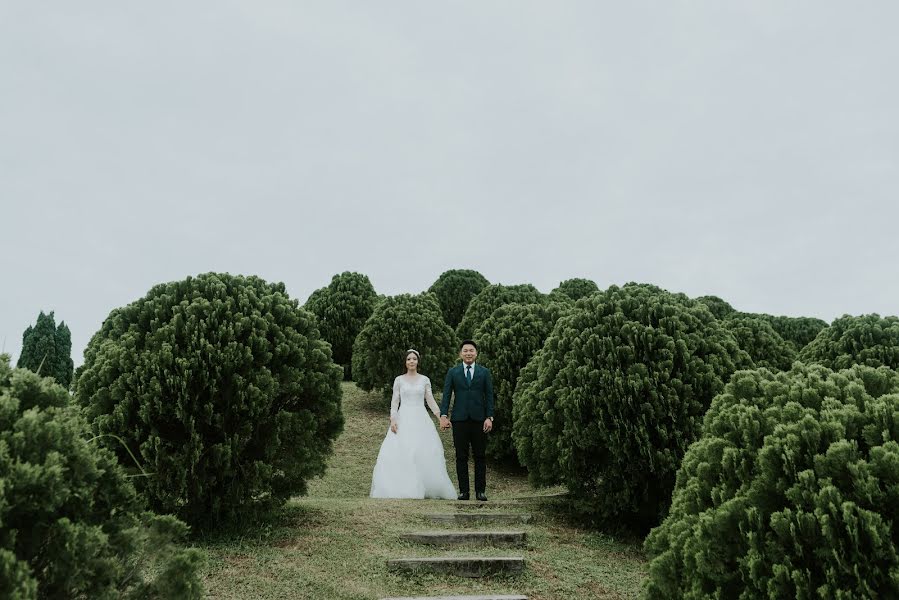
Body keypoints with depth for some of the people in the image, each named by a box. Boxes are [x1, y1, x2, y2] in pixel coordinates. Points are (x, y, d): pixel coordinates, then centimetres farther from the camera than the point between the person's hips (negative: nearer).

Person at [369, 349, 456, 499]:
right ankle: (402, 490, -4)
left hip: (421, 420, 1)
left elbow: (430, 400, 4)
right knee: (400, 455, -8)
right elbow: (394, 402, 3)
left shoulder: (425, 380, 7)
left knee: (424, 454, -3)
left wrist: (441, 416, -9)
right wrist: (392, 419, -11)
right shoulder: (399, 380, 5)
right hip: (403, 420, -1)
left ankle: (425, 488, 6)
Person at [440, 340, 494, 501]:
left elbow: (489, 396, 4)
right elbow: (446, 395, 1)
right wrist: (443, 416, -9)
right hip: (459, 420, 0)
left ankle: (480, 490, 11)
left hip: (479, 420, 0)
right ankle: (463, 491, 10)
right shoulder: (452, 372, 6)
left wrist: (489, 418, -5)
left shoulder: (484, 372, 7)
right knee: (461, 457, 3)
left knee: (480, 457, 4)